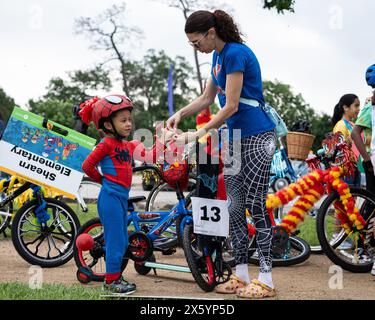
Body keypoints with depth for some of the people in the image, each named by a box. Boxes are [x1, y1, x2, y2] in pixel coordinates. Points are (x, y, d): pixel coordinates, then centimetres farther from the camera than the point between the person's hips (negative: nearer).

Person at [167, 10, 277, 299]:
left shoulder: (235, 53, -17)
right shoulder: (219, 56, 12)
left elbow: (231, 106, -19)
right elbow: (207, 98, 20)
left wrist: (199, 133, -14)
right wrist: (180, 114, 6)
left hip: (257, 136, -9)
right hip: (236, 138, 9)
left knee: (256, 205, -7)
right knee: (234, 207, 8)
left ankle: (266, 281, -1)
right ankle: (241, 276, 15)